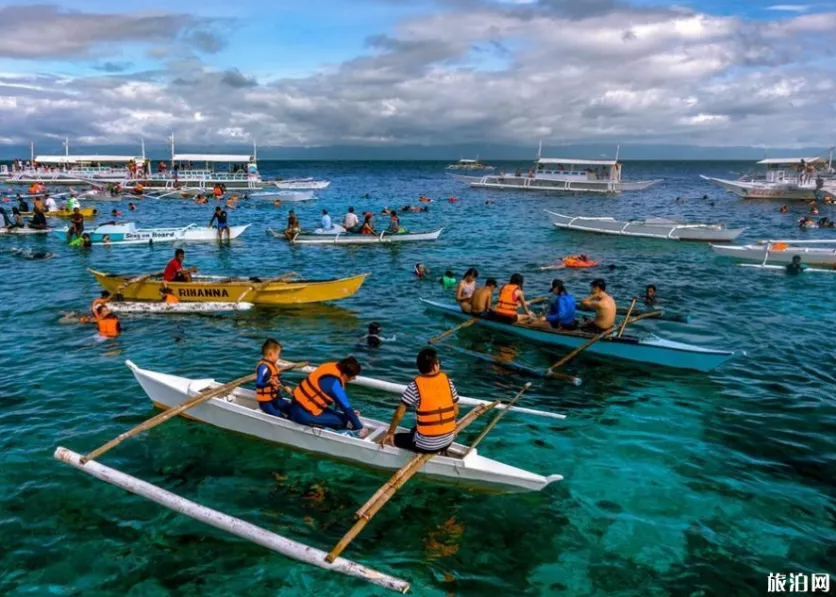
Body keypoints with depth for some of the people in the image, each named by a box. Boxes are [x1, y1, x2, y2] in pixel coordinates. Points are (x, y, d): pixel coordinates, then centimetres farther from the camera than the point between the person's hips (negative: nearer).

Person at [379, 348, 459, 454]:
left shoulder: (415, 385, -12)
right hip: (447, 441, 5)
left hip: (426, 445, -5)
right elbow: (456, 411, 4)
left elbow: (399, 414, -10)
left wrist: (390, 433, 4)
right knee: (414, 430, 31)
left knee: (395, 439, 18)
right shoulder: (447, 380, -2)